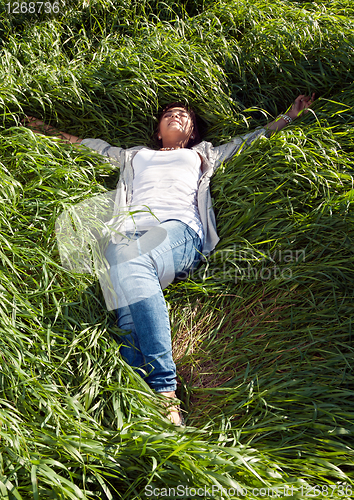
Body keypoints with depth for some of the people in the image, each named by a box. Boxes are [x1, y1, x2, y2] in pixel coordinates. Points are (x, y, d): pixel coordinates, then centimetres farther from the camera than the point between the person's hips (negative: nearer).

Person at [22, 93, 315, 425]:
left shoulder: (201, 155, 37)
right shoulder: (135, 155, 41)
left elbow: (250, 139, 41)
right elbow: (93, 146, 48)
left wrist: (291, 114, 41)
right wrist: (46, 130, 53)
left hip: (180, 230, -2)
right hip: (132, 231, 3)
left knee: (129, 261, -38)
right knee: (127, 275, -35)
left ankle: (164, 391, -44)